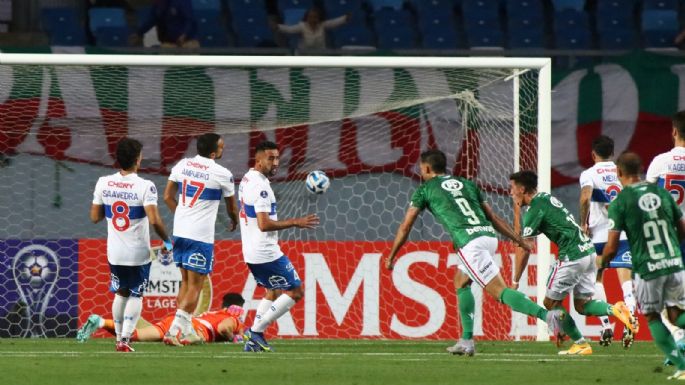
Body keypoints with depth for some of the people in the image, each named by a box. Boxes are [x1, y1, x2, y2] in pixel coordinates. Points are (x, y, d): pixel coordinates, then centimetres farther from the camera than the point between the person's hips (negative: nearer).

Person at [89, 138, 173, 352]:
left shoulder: (103, 184, -3)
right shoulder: (144, 187, -16)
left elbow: (95, 217, 4)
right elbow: (154, 220, -23)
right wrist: (166, 241, -7)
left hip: (114, 252, 4)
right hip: (138, 253, -4)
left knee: (121, 294, 20)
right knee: (136, 295, 8)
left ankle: (119, 338, 23)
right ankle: (125, 339, -4)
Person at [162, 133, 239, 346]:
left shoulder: (182, 165, 5)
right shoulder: (222, 174, -8)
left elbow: (168, 196, 12)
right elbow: (231, 206, 8)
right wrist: (234, 221, 30)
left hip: (180, 231, 6)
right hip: (200, 236, -6)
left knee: (186, 282, 17)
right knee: (194, 286, -2)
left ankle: (186, 331, 20)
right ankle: (174, 331, -10)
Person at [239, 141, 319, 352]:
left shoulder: (246, 180, 11)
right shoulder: (260, 185, -20)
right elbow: (264, 224, -26)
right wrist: (295, 222, -19)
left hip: (251, 252, 10)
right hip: (266, 253, -10)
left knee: (273, 292, 23)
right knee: (296, 291, 0)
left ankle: (254, 340, 15)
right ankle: (256, 331, -4)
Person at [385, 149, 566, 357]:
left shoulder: (425, 190, 13)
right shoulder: (467, 184, 26)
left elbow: (406, 226, 16)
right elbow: (494, 218, 23)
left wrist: (391, 257, 26)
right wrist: (519, 241, 23)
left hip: (470, 244, -7)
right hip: (489, 236, 7)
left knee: (500, 291, -13)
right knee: (461, 283, 26)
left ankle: (546, 315, -33)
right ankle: (467, 341, 22)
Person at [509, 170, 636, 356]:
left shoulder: (534, 209, -9)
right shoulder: (546, 198, 17)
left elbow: (524, 250, -8)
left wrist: (515, 281, 0)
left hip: (572, 256, -9)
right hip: (589, 251, 9)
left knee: (551, 303, 5)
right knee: (581, 304, 15)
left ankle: (580, 344, 4)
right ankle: (615, 309, -9)